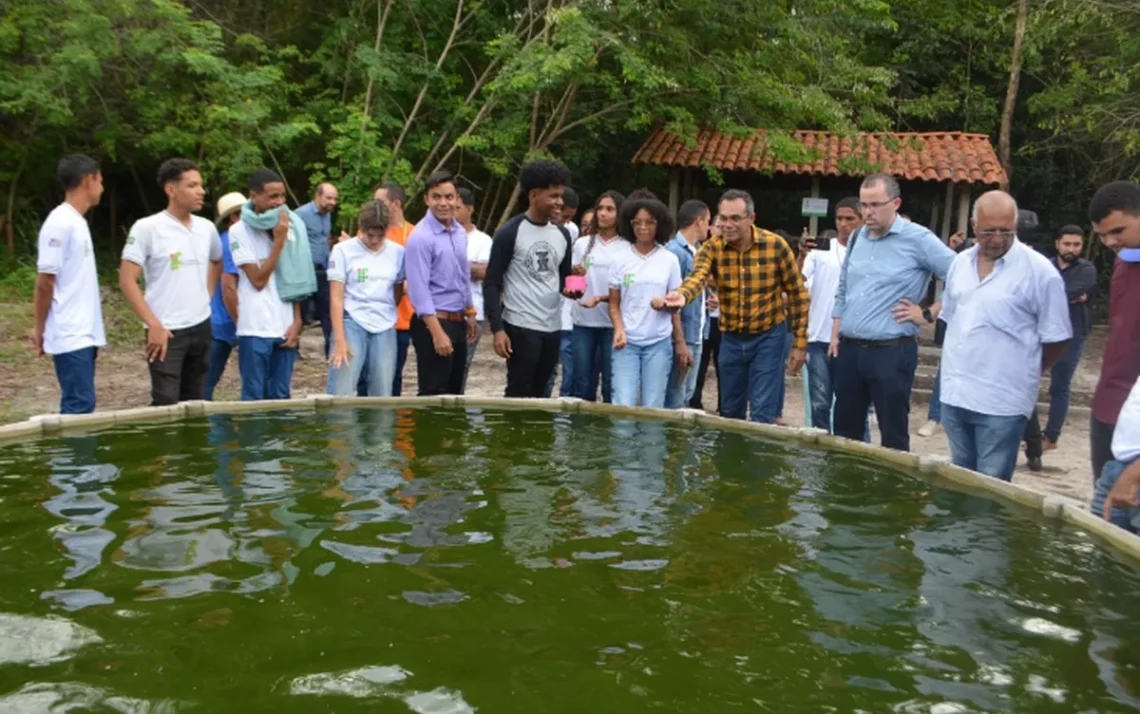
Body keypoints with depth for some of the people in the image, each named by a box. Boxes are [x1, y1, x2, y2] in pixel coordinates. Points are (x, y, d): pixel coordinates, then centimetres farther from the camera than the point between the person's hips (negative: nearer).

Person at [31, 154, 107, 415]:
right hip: (71, 337, -9)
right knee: (80, 405, -9)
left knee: (77, 404, 12)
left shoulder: (77, 222, 14)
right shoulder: (60, 223, -14)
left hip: (84, 334, 9)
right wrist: (39, 330, -7)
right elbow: (44, 283, -14)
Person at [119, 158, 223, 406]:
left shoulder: (207, 228, 7)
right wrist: (154, 325, -18)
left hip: (201, 327, 6)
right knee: (166, 405, -5)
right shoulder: (147, 228, -11)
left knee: (195, 403, 14)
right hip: (167, 331, -6)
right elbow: (127, 280, -12)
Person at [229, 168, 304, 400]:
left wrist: (297, 322, 4)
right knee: (254, 398, 2)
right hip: (255, 329, -4)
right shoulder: (239, 231, -5)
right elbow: (259, 280, -9)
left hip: (286, 328, 4)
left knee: (280, 397, 8)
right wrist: (279, 241, -12)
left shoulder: (290, 225, 9)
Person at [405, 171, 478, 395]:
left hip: (458, 321, 8)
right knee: (433, 394, -2)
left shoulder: (460, 232, 8)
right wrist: (437, 333, -23)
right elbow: (419, 289, -19)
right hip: (434, 322, -8)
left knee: (454, 393, 14)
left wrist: (470, 314, 20)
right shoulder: (421, 237, -15)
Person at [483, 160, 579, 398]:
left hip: (553, 328, 6)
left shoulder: (562, 235, 10)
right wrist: (498, 329, -16)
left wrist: (568, 288, -3)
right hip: (521, 328, -6)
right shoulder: (510, 233, -8)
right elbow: (491, 284, -8)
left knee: (538, 395, 12)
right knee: (519, 396, -3)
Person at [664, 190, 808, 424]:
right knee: (730, 412, 15)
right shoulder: (712, 248, -9)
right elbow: (698, 277, -31)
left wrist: (799, 343, -5)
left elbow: (797, 293, -4)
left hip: (768, 337, -3)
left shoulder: (775, 245, -12)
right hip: (730, 338, 3)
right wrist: (682, 295, -54)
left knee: (762, 414, -4)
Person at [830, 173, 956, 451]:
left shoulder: (917, 239, -9)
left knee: (893, 434, 2)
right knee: (845, 430, 14)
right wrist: (835, 334, 14)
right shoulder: (856, 238, 10)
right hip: (849, 350, 6)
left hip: (892, 352, -6)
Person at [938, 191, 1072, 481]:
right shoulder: (960, 263, 8)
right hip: (954, 394, 6)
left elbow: (1055, 338, -6)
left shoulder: (1039, 270, -11)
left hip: (1002, 402, -6)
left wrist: (1022, 373, 4)